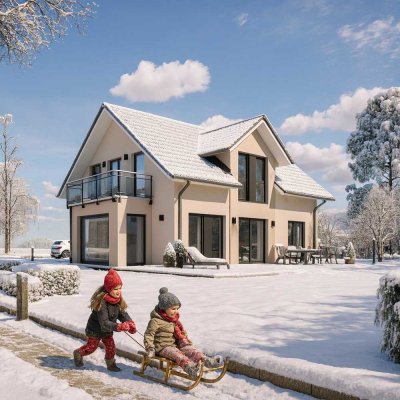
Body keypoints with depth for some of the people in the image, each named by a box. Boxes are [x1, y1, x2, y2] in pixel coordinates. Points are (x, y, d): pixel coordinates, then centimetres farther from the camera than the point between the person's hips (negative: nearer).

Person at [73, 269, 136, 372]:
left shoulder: (118, 300, -14)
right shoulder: (102, 302, -37)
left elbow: (122, 313, -9)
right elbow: (104, 323, -38)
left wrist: (130, 323, -27)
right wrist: (119, 326, -46)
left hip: (107, 330, 6)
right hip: (95, 329, -6)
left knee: (111, 346, 7)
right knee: (91, 347, 14)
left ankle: (110, 364, 28)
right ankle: (78, 353, 42)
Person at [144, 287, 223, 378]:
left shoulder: (174, 320, 15)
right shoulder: (156, 321, -12)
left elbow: (182, 333, 27)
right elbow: (148, 334, -13)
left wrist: (186, 341, 19)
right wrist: (150, 348, -21)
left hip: (175, 345, 7)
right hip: (162, 347, -7)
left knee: (189, 349, -18)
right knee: (177, 353, -35)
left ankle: (206, 360, -38)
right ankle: (188, 366, -63)